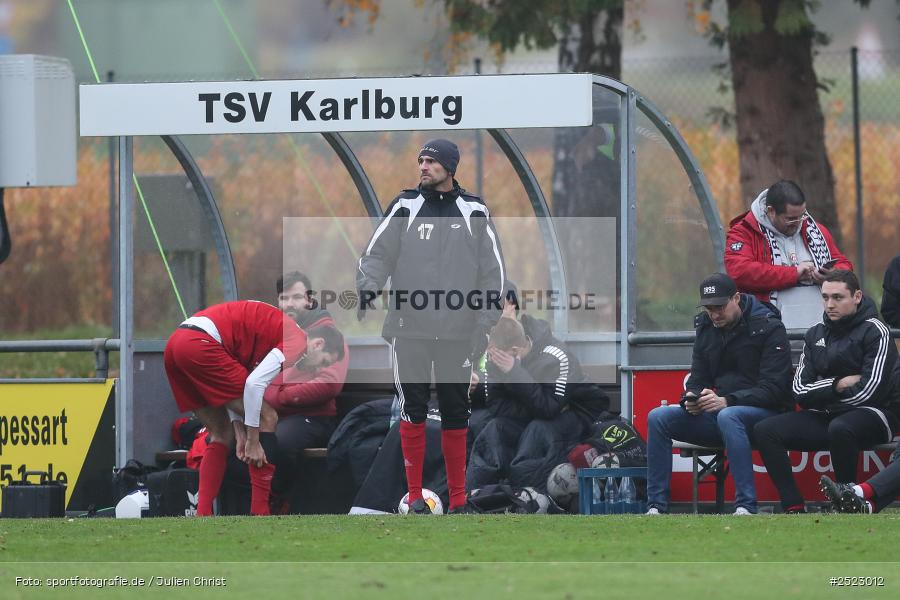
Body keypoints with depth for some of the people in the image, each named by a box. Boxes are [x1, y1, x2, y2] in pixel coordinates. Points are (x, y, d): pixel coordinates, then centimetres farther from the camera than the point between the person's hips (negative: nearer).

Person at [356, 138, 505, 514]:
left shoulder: (475, 213, 7)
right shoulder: (404, 208, 6)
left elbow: (492, 271, 9)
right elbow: (377, 254, 1)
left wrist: (485, 322, 2)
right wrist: (367, 289, -19)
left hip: (458, 332, 1)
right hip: (409, 328, -1)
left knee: (455, 412, 4)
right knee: (412, 409, -3)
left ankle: (458, 497, 10)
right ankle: (415, 494, 2)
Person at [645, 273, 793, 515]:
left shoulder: (768, 329, -9)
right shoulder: (706, 329, 11)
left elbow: (773, 389, -16)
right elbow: (698, 379, 14)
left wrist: (726, 401, -28)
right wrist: (691, 398, -12)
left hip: (765, 413, -7)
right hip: (719, 413, 7)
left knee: (728, 417, -40)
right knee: (658, 418, -12)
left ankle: (746, 506, -43)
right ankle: (655, 506, -14)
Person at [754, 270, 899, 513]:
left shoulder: (875, 333, -5)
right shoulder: (816, 334, 14)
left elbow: (868, 392, -15)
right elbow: (800, 390, 6)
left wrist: (822, 396, -4)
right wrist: (836, 385, -10)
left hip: (871, 415, -7)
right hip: (823, 418, 7)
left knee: (840, 428, -41)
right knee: (766, 431, -13)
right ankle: (794, 507, -22)